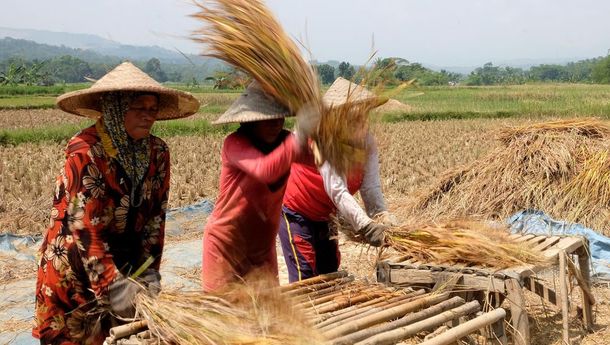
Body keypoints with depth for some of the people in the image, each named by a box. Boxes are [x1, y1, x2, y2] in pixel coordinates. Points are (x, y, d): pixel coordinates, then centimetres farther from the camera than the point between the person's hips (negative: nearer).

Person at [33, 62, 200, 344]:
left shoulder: (157, 152, -5)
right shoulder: (85, 153, -21)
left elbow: (155, 217, -2)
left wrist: (150, 272, -9)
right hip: (74, 265, -4)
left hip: (125, 260, 5)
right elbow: (86, 230, -25)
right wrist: (115, 286, -30)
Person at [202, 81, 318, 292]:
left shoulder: (284, 141, -2)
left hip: (263, 243, 5)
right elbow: (265, 170, -38)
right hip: (226, 242, -5)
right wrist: (299, 136, -48)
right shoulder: (235, 143, -19)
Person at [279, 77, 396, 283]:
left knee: (329, 271, 14)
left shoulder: (367, 142, -11)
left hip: (322, 215, 7)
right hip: (294, 211, -7)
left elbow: (371, 187, -18)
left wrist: (382, 216, -36)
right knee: (304, 275, -11)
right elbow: (338, 192, -39)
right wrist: (366, 226, -47)